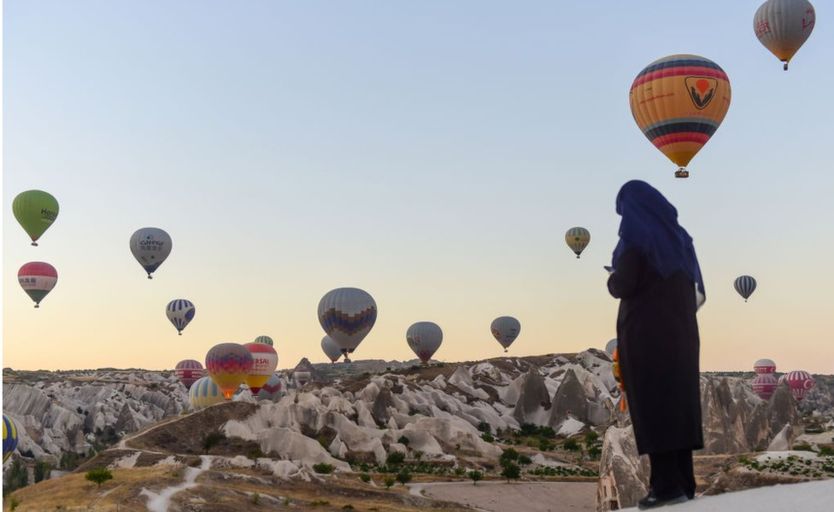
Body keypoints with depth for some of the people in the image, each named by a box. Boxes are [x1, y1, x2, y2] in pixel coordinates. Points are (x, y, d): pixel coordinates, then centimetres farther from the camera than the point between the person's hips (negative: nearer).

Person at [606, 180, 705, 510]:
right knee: (679, 401, 8)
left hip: (646, 333, -7)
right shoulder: (678, 235, 12)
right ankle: (684, 482, 10)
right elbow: (692, 283, 18)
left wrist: (612, 276, 7)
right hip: (680, 330, 7)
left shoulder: (636, 237, -9)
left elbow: (621, 287, -14)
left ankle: (667, 485, -5)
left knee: (652, 404, -3)